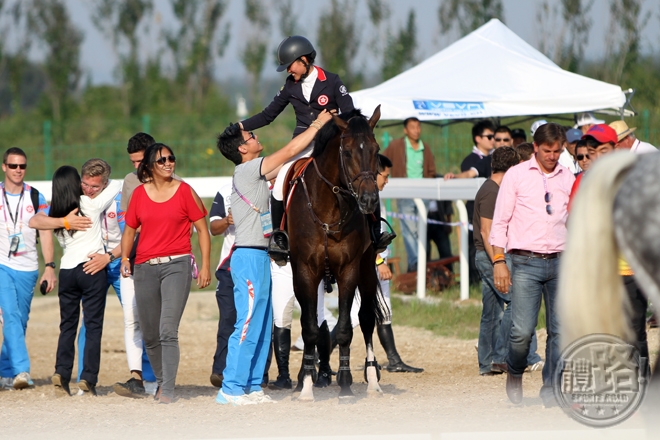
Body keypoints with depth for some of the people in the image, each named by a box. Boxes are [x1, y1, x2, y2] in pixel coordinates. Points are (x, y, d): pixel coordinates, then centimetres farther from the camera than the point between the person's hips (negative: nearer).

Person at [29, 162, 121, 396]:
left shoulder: (54, 212, 5)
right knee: (93, 326, -1)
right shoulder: (90, 204, -5)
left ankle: (61, 371, -2)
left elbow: (35, 221, -11)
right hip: (92, 269, -4)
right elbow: (116, 185, 4)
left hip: (67, 270, 4)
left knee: (67, 325, 11)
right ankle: (88, 378, -6)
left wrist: (64, 222, -13)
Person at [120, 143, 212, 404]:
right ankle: (161, 380, 29)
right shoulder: (139, 194, 8)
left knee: (168, 330, -16)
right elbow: (130, 229, 16)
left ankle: (168, 391, -16)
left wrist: (205, 266, -3)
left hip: (177, 265, -4)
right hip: (145, 266, 4)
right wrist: (124, 258, 2)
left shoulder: (185, 191, 1)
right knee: (150, 335, 9)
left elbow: (202, 229, 3)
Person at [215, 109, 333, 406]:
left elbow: (287, 160, 25)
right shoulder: (247, 170, -10)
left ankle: (251, 386, 15)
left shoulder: (255, 174, 17)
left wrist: (315, 132, 20)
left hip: (257, 257, 10)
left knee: (262, 327, 11)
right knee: (247, 325, -10)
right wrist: (317, 125, -1)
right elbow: (289, 151, -11)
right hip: (249, 256, -10)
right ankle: (231, 389, -9)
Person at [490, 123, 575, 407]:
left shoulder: (568, 179, 11)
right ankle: (515, 372, 17)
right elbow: (499, 221, 3)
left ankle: (551, 388, 10)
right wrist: (498, 261, -5)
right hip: (526, 263, -3)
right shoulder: (517, 175, 3)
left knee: (560, 330, -1)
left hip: (560, 262, 3)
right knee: (522, 330, -11)